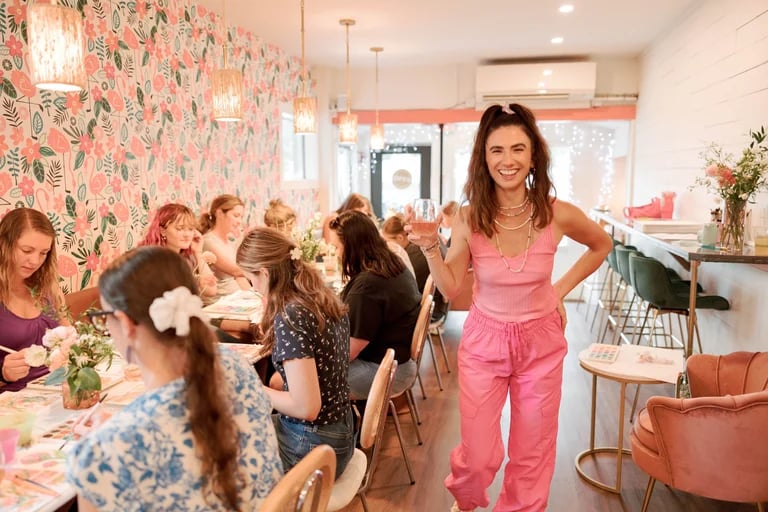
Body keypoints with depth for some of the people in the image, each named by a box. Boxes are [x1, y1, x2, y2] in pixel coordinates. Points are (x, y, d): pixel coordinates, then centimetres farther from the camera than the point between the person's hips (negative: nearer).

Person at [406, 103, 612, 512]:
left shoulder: (558, 215, -15)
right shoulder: (469, 218, -15)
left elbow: (601, 245, 7)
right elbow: (450, 289, -8)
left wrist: (561, 288, 0)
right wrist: (431, 249, -23)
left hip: (541, 343, 1)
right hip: (484, 341, -1)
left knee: (532, 453, 14)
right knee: (479, 455, 6)